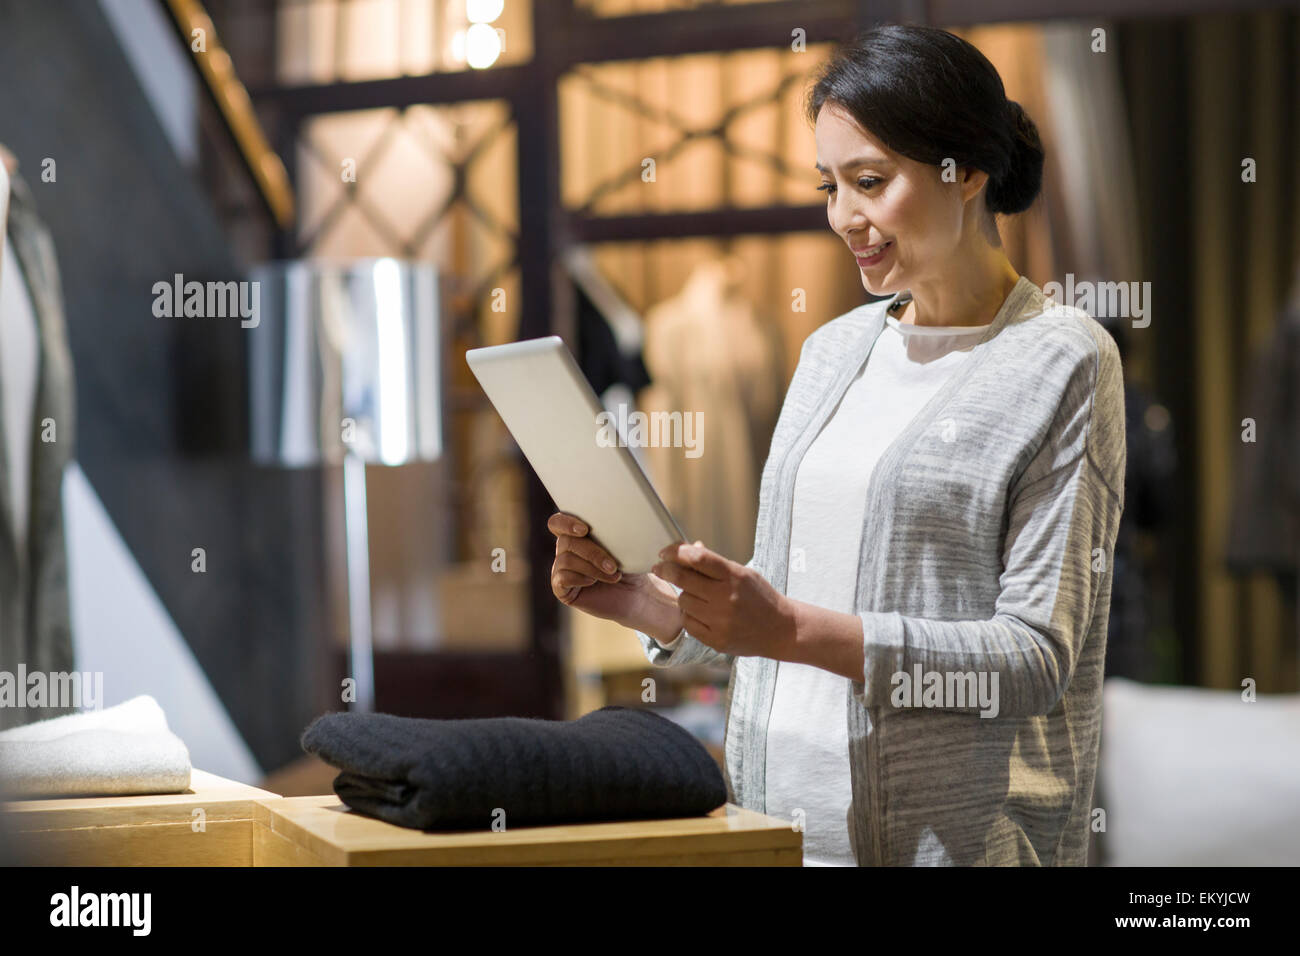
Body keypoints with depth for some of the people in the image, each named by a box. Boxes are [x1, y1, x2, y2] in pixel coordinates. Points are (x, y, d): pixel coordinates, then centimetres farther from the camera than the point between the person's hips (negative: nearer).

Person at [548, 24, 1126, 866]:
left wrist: (793, 630, -21)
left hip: (948, 834, -5)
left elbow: (1039, 653, -14)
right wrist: (645, 601, -2)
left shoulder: (1061, 363, -6)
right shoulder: (834, 351, 13)